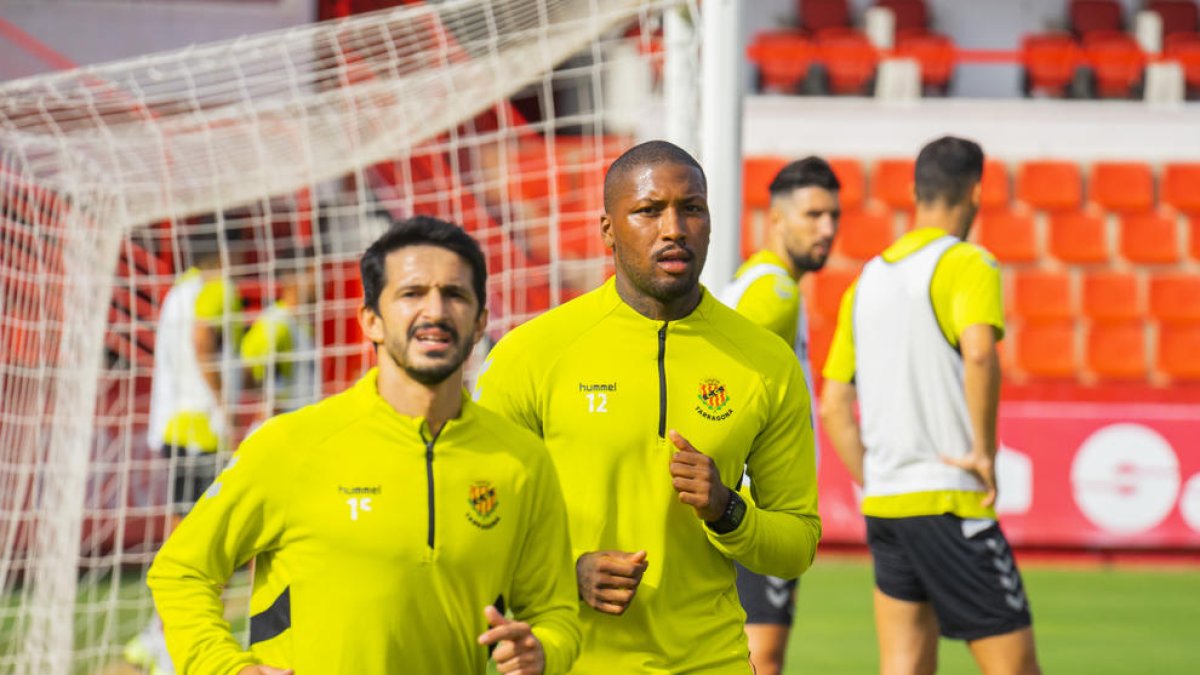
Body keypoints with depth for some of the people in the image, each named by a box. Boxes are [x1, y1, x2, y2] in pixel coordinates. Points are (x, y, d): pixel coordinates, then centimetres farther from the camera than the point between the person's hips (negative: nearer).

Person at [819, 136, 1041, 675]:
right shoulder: (967, 264, -6)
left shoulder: (867, 279, 15)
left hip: (882, 506, 7)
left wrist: (872, 484, 18)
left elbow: (834, 407, 15)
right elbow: (979, 352, -26)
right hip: (948, 501, -7)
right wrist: (984, 452, -16)